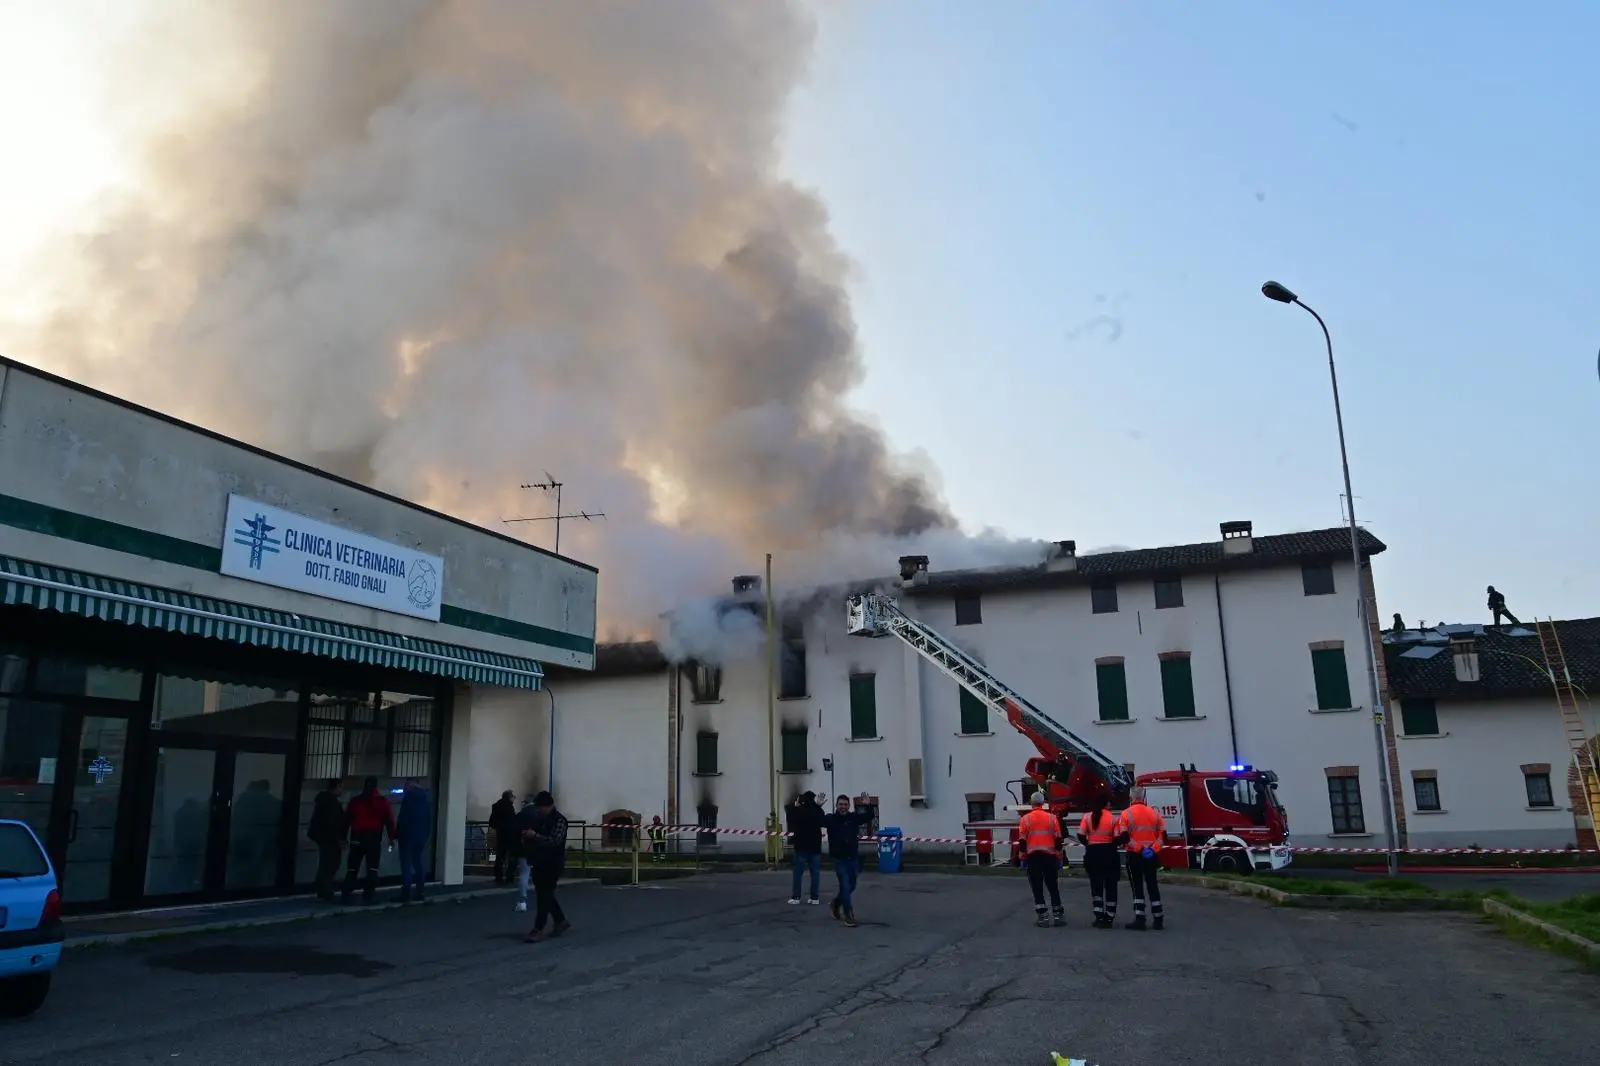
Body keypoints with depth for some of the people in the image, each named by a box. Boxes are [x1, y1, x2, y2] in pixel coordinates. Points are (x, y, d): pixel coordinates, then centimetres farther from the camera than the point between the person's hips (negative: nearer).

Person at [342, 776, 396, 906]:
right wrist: (391, 837, 2)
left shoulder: (355, 801, 8)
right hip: (374, 838, -2)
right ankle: (368, 895, -1)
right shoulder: (382, 801, 3)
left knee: (352, 868, 8)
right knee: (372, 868, 3)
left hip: (357, 838, 2)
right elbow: (389, 820, -2)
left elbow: (346, 819, 7)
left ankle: (347, 895, 4)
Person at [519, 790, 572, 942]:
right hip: (540, 863, 8)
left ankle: (539, 930, -5)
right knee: (544, 895, 13)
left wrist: (534, 836, -27)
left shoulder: (559, 820, -12)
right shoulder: (539, 819, 11)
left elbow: (554, 841, -23)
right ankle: (561, 921, 28)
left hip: (553, 864, -8)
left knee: (544, 896, -7)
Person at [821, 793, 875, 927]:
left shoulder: (854, 817, 3)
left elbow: (869, 816, -3)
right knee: (845, 887, -7)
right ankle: (849, 916, -1)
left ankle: (835, 904, 42)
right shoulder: (831, 819, -6)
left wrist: (867, 806, -20)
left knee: (851, 887, 19)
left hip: (853, 859, 5)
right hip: (840, 860, -5)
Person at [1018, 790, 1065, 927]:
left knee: (1037, 888, 3)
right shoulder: (1052, 817, 0)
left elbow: (1022, 840, -3)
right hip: (1050, 856, 1)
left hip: (1033, 856, -1)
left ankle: (1042, 917, 0)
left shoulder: (1025, 819, -2)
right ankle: (1058, 915, 13)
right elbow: (1058, 839, 0)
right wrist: (1059, 854, 9)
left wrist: (1023, 855, 6)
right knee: (1053, 886, 12)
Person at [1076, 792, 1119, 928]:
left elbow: (1080, 836, -7)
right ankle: (1109, 918, 10)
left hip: (1093, 854, 2)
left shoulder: (1087, 817, -2)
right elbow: (1117, 839, -12)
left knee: (1096, 885, 12)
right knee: (1110, 885, 10)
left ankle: (1099, 917, 7)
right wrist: (1112, 845, 9)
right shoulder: (1113, 818, -7)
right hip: (1109, 853, -1)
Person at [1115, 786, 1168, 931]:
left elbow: (1123, 837, -15)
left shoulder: (1126, 814, -8)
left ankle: (1140, 920, -2)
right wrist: (1154, 849, -4)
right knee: (1152, 886, 14)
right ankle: (1157, 919, 19)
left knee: (1137, 887, 3)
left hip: (1134, 856, -4)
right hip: (1152, 856, 4)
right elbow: (1163, 835, 2)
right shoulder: (1155, 812, 5)